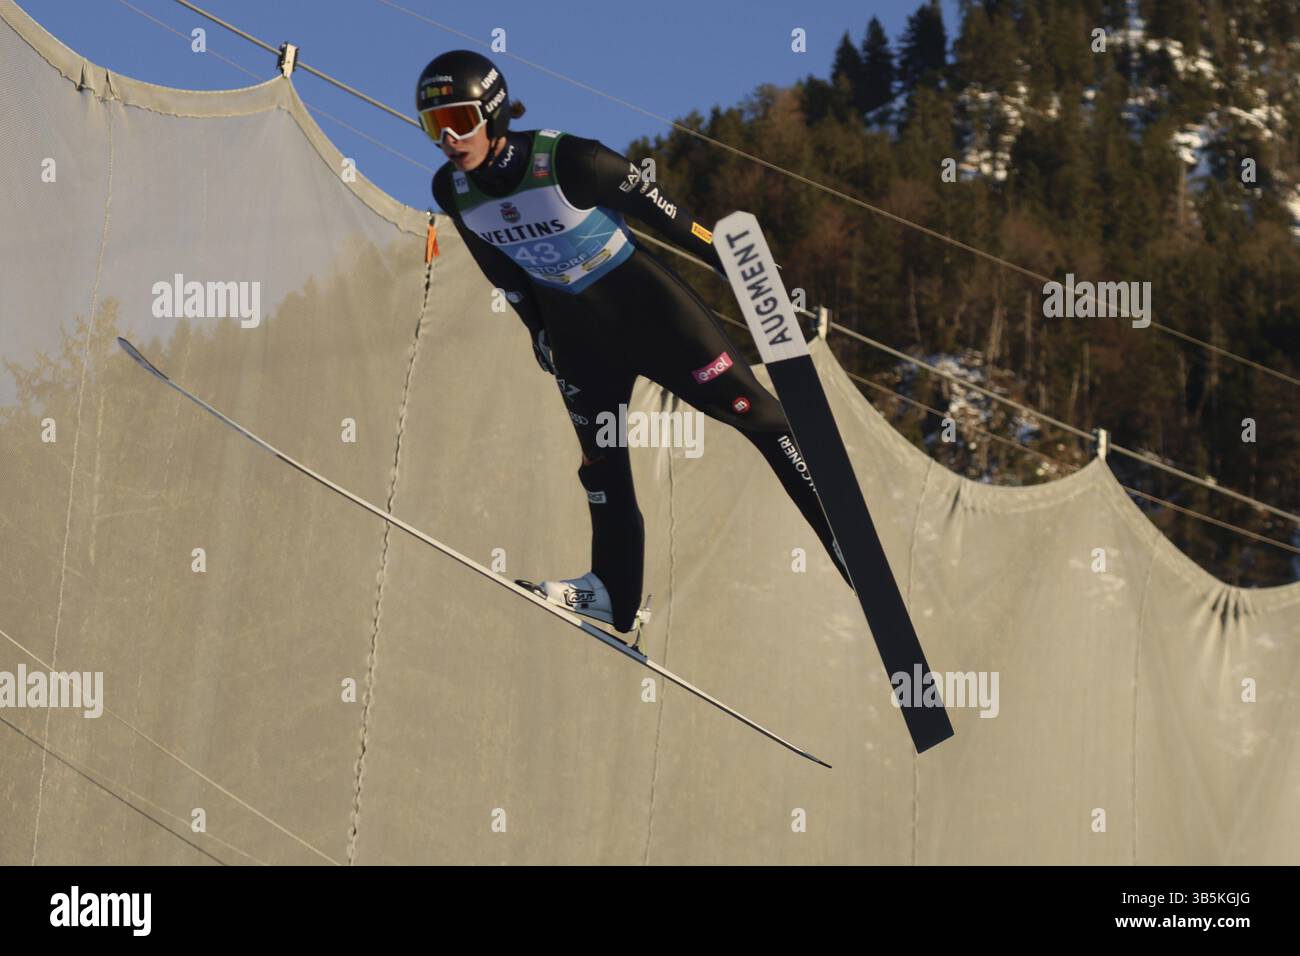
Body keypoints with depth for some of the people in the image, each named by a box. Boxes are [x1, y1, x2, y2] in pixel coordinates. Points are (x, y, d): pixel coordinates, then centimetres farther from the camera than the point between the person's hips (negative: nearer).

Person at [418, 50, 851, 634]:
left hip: (646, 302, -5)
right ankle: (614, 594, 24)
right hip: (574, 327, 5)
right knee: (600, 456, 12)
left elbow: (664, 214, -18)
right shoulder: (451, 190, -10)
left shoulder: (566, 160, -28)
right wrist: (536, 330, 17)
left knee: (750, 409, -5)